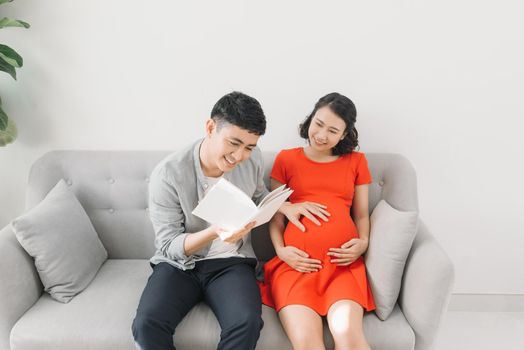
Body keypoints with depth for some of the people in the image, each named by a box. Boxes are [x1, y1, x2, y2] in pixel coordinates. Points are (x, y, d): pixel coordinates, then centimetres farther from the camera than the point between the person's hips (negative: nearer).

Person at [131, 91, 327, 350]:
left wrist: (285, 207, -4)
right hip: (179, 264, -1)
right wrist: (215, 232, -34)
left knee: (247, 323, -28)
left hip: (230, 262, 2)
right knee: (146, 325, -28)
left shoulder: (252, 159, -7)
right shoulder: (167, 174, -19)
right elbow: (169, 246, -16)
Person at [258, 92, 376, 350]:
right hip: (296, 262, 0)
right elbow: (276, 215, 13)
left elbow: (361, 214, 19)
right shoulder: (286, 159, 14)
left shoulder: (356, 162, 18)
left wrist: (363, 243, -2)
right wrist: (281, 250, -4)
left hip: (343, 263, 1)